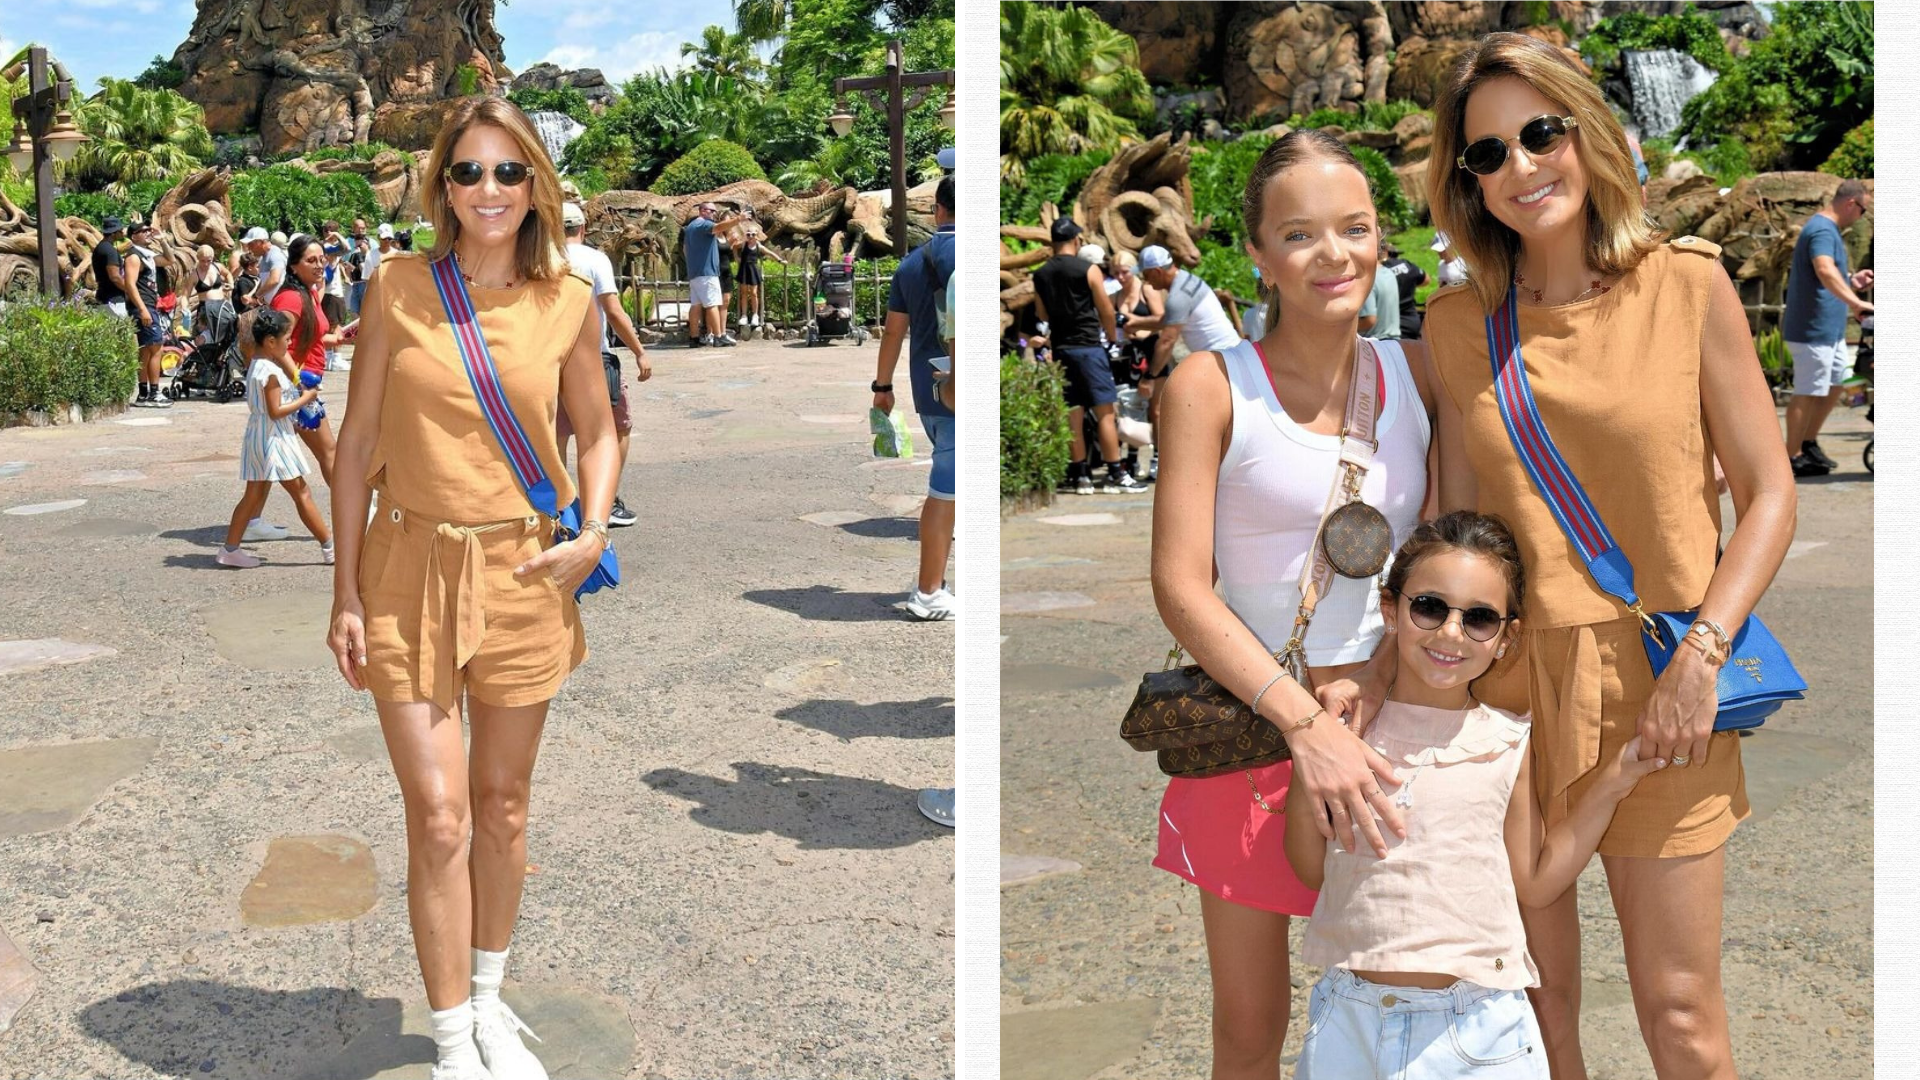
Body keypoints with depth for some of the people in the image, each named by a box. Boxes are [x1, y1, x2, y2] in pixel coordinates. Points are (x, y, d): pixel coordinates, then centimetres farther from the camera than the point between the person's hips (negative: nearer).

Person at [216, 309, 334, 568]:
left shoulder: (255, 365, 10)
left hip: (257, 437, 9)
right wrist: (304, 400, -13)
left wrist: (300, 392, 6)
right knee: (301, 493, -2)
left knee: (254, 494, 11)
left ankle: (230, 549, 10)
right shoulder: (271, 372, -19)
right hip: (273, 438, -9)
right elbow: (275, 411, -21)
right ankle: (330, 546, 5)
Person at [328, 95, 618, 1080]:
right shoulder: (396, 289, -4)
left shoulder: (567, 304, 0)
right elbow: (359, 439, 0)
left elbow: (597, 432, 12)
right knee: (438, 815, -3)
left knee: (503, 805, 13)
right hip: (410, 567, -1)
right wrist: (346, 592, -2)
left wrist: (592, 534, -5)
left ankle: (488, 1000, 33)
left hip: (522, 573, 2)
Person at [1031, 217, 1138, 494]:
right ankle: (1116, 474, -4)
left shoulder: (1040, 275, 6)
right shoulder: (1088, 270, -7)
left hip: (1060, 347, 5)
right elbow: (1106, 310, -3)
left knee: (1073, 413, 8)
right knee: (1105, 411, -3)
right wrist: (1113, 337, 13)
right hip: (1088, 346, -5)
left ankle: (1080, 475, 9)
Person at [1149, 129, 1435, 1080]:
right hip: (1253, 718, -2)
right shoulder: (1210, 386, -7)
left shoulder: (1419, 372, 3)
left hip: (1388, 723, 2)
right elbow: (1180, 586, -12)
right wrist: (1304, 720, -22)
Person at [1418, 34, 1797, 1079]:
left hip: (1657, 687, -2)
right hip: (1505, 679, 2)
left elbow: (1769, 495, -2)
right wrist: (1379, 673, -4)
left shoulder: (1687, 285, -3)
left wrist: (1700, 656, -14)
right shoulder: (1456, 325, 3)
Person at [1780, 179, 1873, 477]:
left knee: (1834, 385, 17)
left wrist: (1852, 281, 17)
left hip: (1830, 329, 11)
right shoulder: (1822, 230, -17)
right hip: (1813, 328, -11)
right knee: (1808, 393, -4)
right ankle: (1793, 456, 4)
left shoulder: (1826, 229, 17)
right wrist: (1854, 301, -46)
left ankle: (1809, 444, 26)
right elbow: (1825, 271, -36)